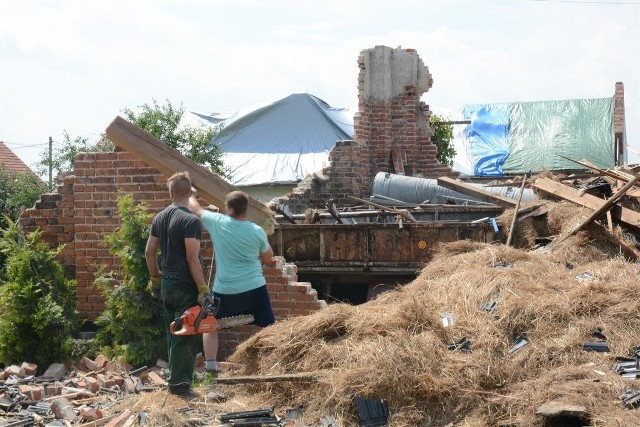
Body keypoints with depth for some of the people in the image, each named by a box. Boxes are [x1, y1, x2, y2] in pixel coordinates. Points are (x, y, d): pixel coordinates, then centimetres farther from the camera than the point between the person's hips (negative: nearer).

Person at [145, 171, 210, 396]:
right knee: (186, 335, -1)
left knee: (173, 335, 15)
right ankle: (179, 383, 1)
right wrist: (203, 289, -16)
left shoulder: (159, 218, 7)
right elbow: (192, 258, -21)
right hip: (186, 287, -7)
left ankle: (178, 378, 22)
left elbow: (149, 252, 12)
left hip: (166, 285, 7)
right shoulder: (191, 221, -17)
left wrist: (156, 278, 23)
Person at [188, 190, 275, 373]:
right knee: (269, 327, 11)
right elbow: (268, 258, 9)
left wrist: (190, 195, 30)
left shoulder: (217, 222, -8)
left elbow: (196, 209, 10)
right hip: (255, 287, 0)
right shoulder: (257, 231, -5)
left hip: (225, 290, 0)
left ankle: (211, 366, 14)